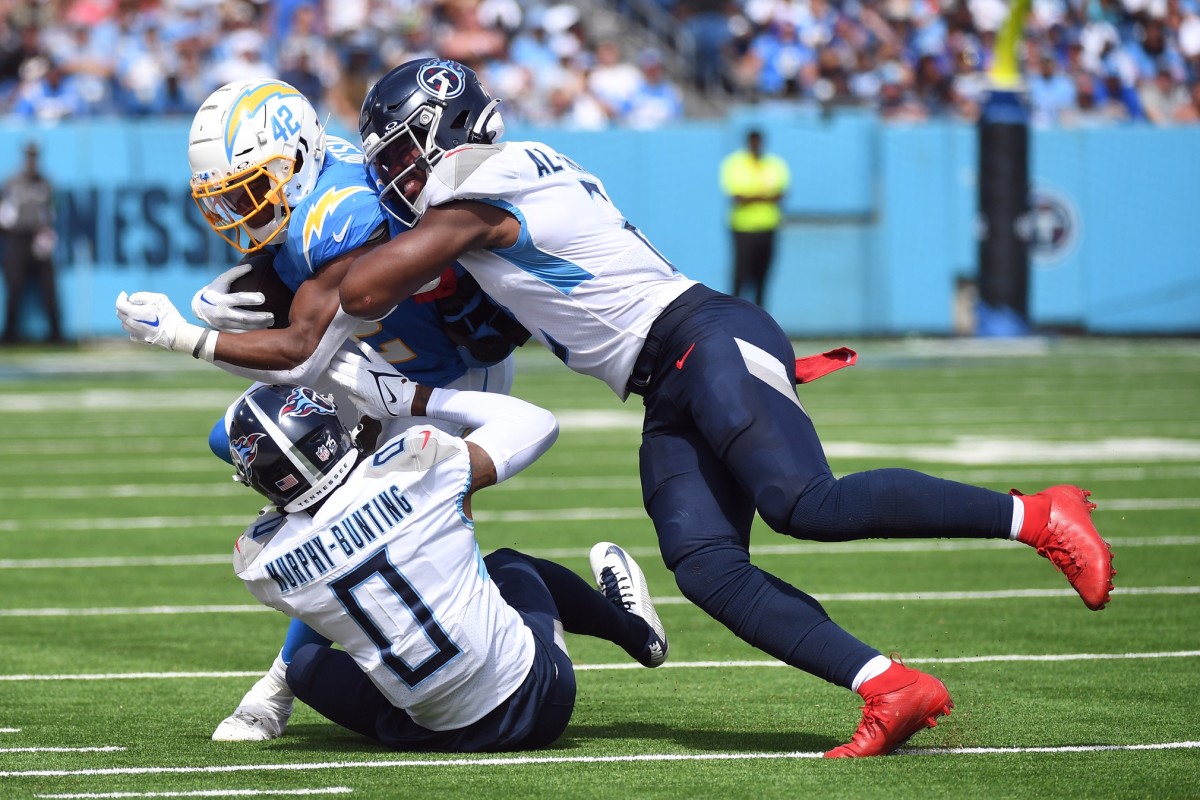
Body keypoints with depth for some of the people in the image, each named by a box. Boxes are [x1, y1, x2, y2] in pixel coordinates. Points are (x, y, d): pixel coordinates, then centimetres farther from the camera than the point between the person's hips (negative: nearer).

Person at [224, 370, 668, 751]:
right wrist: (418, 396, 7)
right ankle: (634, 629, 59)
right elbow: (535, 424, 1)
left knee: (307, 663, 26)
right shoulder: (416, 463, -18)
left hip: (435, 732, 0)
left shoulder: (262, 563, -10)